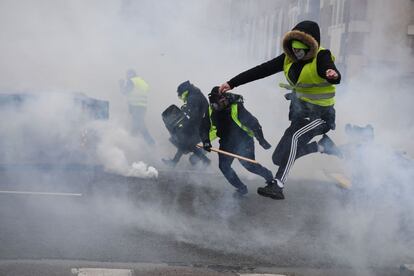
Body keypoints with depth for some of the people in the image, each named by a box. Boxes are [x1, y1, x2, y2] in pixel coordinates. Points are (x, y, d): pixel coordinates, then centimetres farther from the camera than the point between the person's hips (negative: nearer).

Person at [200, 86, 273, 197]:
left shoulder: (236, 108, -25)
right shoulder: (211, 111, -9)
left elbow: (253, 123, -21)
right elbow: (204, 128, 1)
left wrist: (261, 140, -19)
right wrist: (206, 141, -17)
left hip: (243, 141, -5)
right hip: (226, 142, 6)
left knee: (249, 165, -7)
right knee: (224, 166, -5)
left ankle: (269, 177, 22)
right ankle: (241, 188, 10)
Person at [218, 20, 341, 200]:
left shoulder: (321, 56, -18)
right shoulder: (289, 58, 0)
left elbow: (335, 77, -38)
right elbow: (261, 70, -2)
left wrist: (333, 75, -63)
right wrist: (232, 83, -6)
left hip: (319, 116, -7)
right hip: (299, 114, 7)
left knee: (294, 137, -34)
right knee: (279, 158, 4)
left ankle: (277, 185, -30)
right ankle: (321, 146, 22)